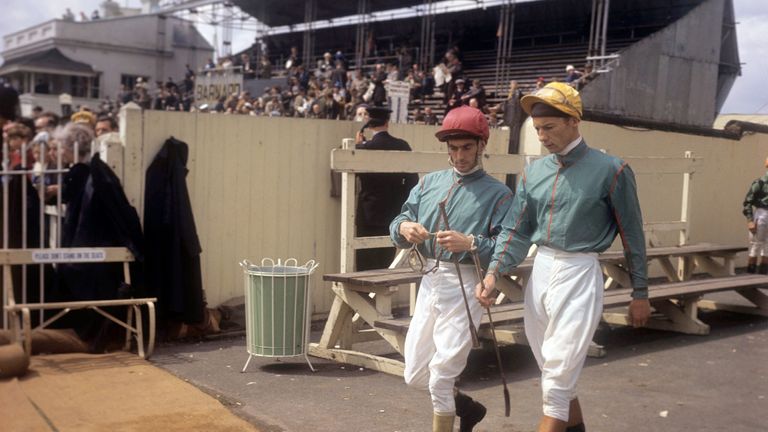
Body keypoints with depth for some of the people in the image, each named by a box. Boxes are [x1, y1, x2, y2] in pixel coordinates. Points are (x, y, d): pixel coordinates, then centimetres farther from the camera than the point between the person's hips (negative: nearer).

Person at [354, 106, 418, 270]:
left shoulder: (365, 147, -13)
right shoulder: (402, 146, -1)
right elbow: (412, 181, 3)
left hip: (369, 215, -4)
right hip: (393, 214, 4)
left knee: (366, 266, 1)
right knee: (387, 265, 13)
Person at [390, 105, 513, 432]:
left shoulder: (498, 194, -4)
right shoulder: (429, 182, 13)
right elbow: (398, 223, 10)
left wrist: (469, 243, -27)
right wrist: (404, 228, -13)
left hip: (465, 286, -6)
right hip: (429, 281, 6)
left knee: (441, 376, -1)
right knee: (415, 375, 14)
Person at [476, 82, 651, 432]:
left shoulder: (610, 170, -7)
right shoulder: (533, 173, 6)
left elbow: (631, 235, -3)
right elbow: (516, 231, 4)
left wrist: (640, 294, 0)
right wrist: (494, 273, -11)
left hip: (579, 276, -6)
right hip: (540, 272, 6)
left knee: (560, 374, -7)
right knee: (554, 371, 17)